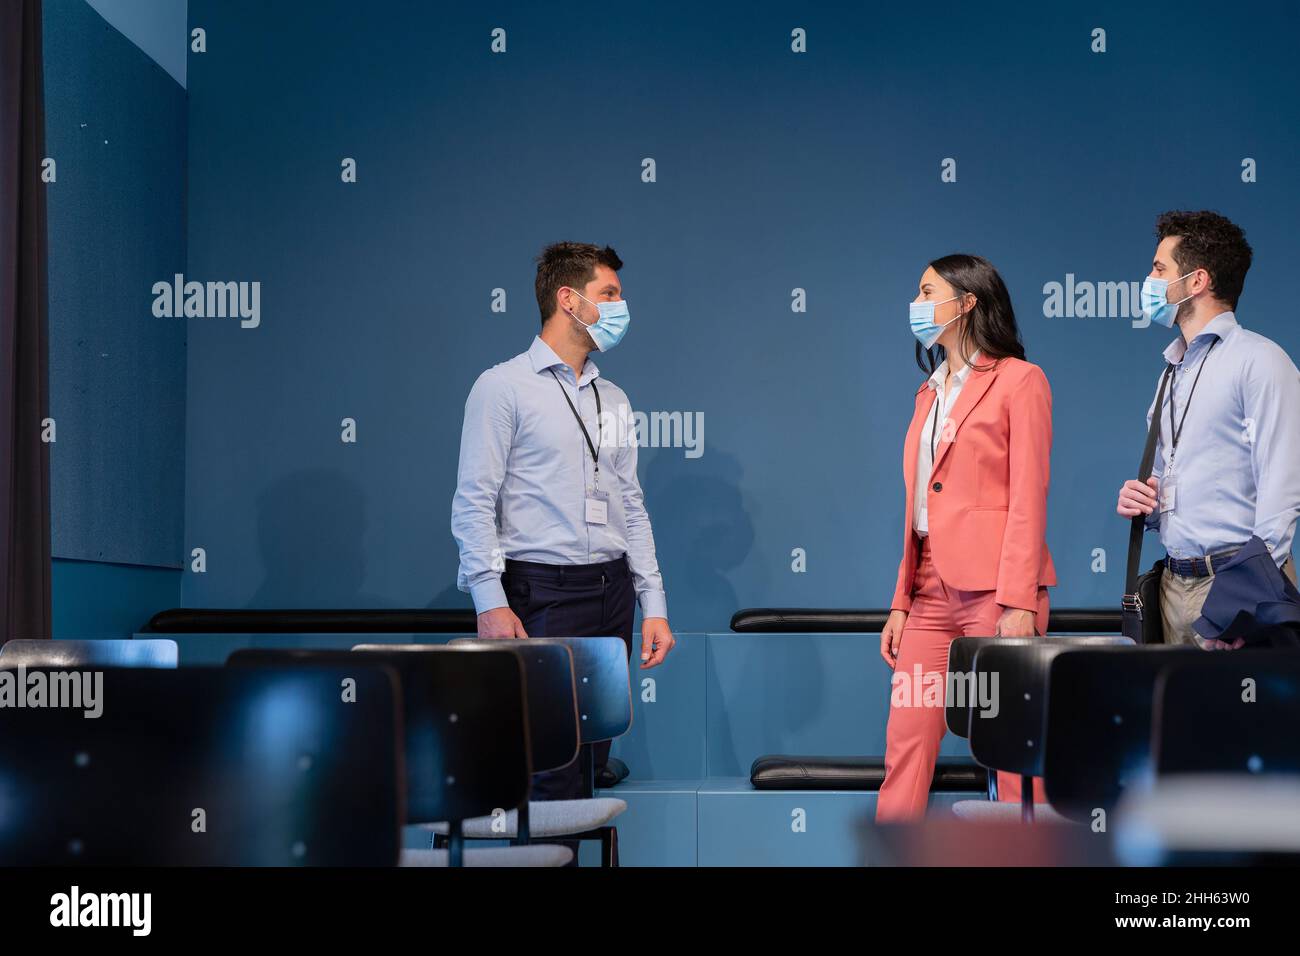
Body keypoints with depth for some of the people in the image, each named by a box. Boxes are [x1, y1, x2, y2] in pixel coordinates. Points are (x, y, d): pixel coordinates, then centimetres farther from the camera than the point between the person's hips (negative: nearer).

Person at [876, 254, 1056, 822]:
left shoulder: (1019, 380, -2)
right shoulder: (931, 392, 20)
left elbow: (1028, 500, -9)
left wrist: (1020, 604, -16)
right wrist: (901, 602, 13)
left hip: (993, 587, -7)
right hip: (932, 589, 7)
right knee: (905, 748, 3)